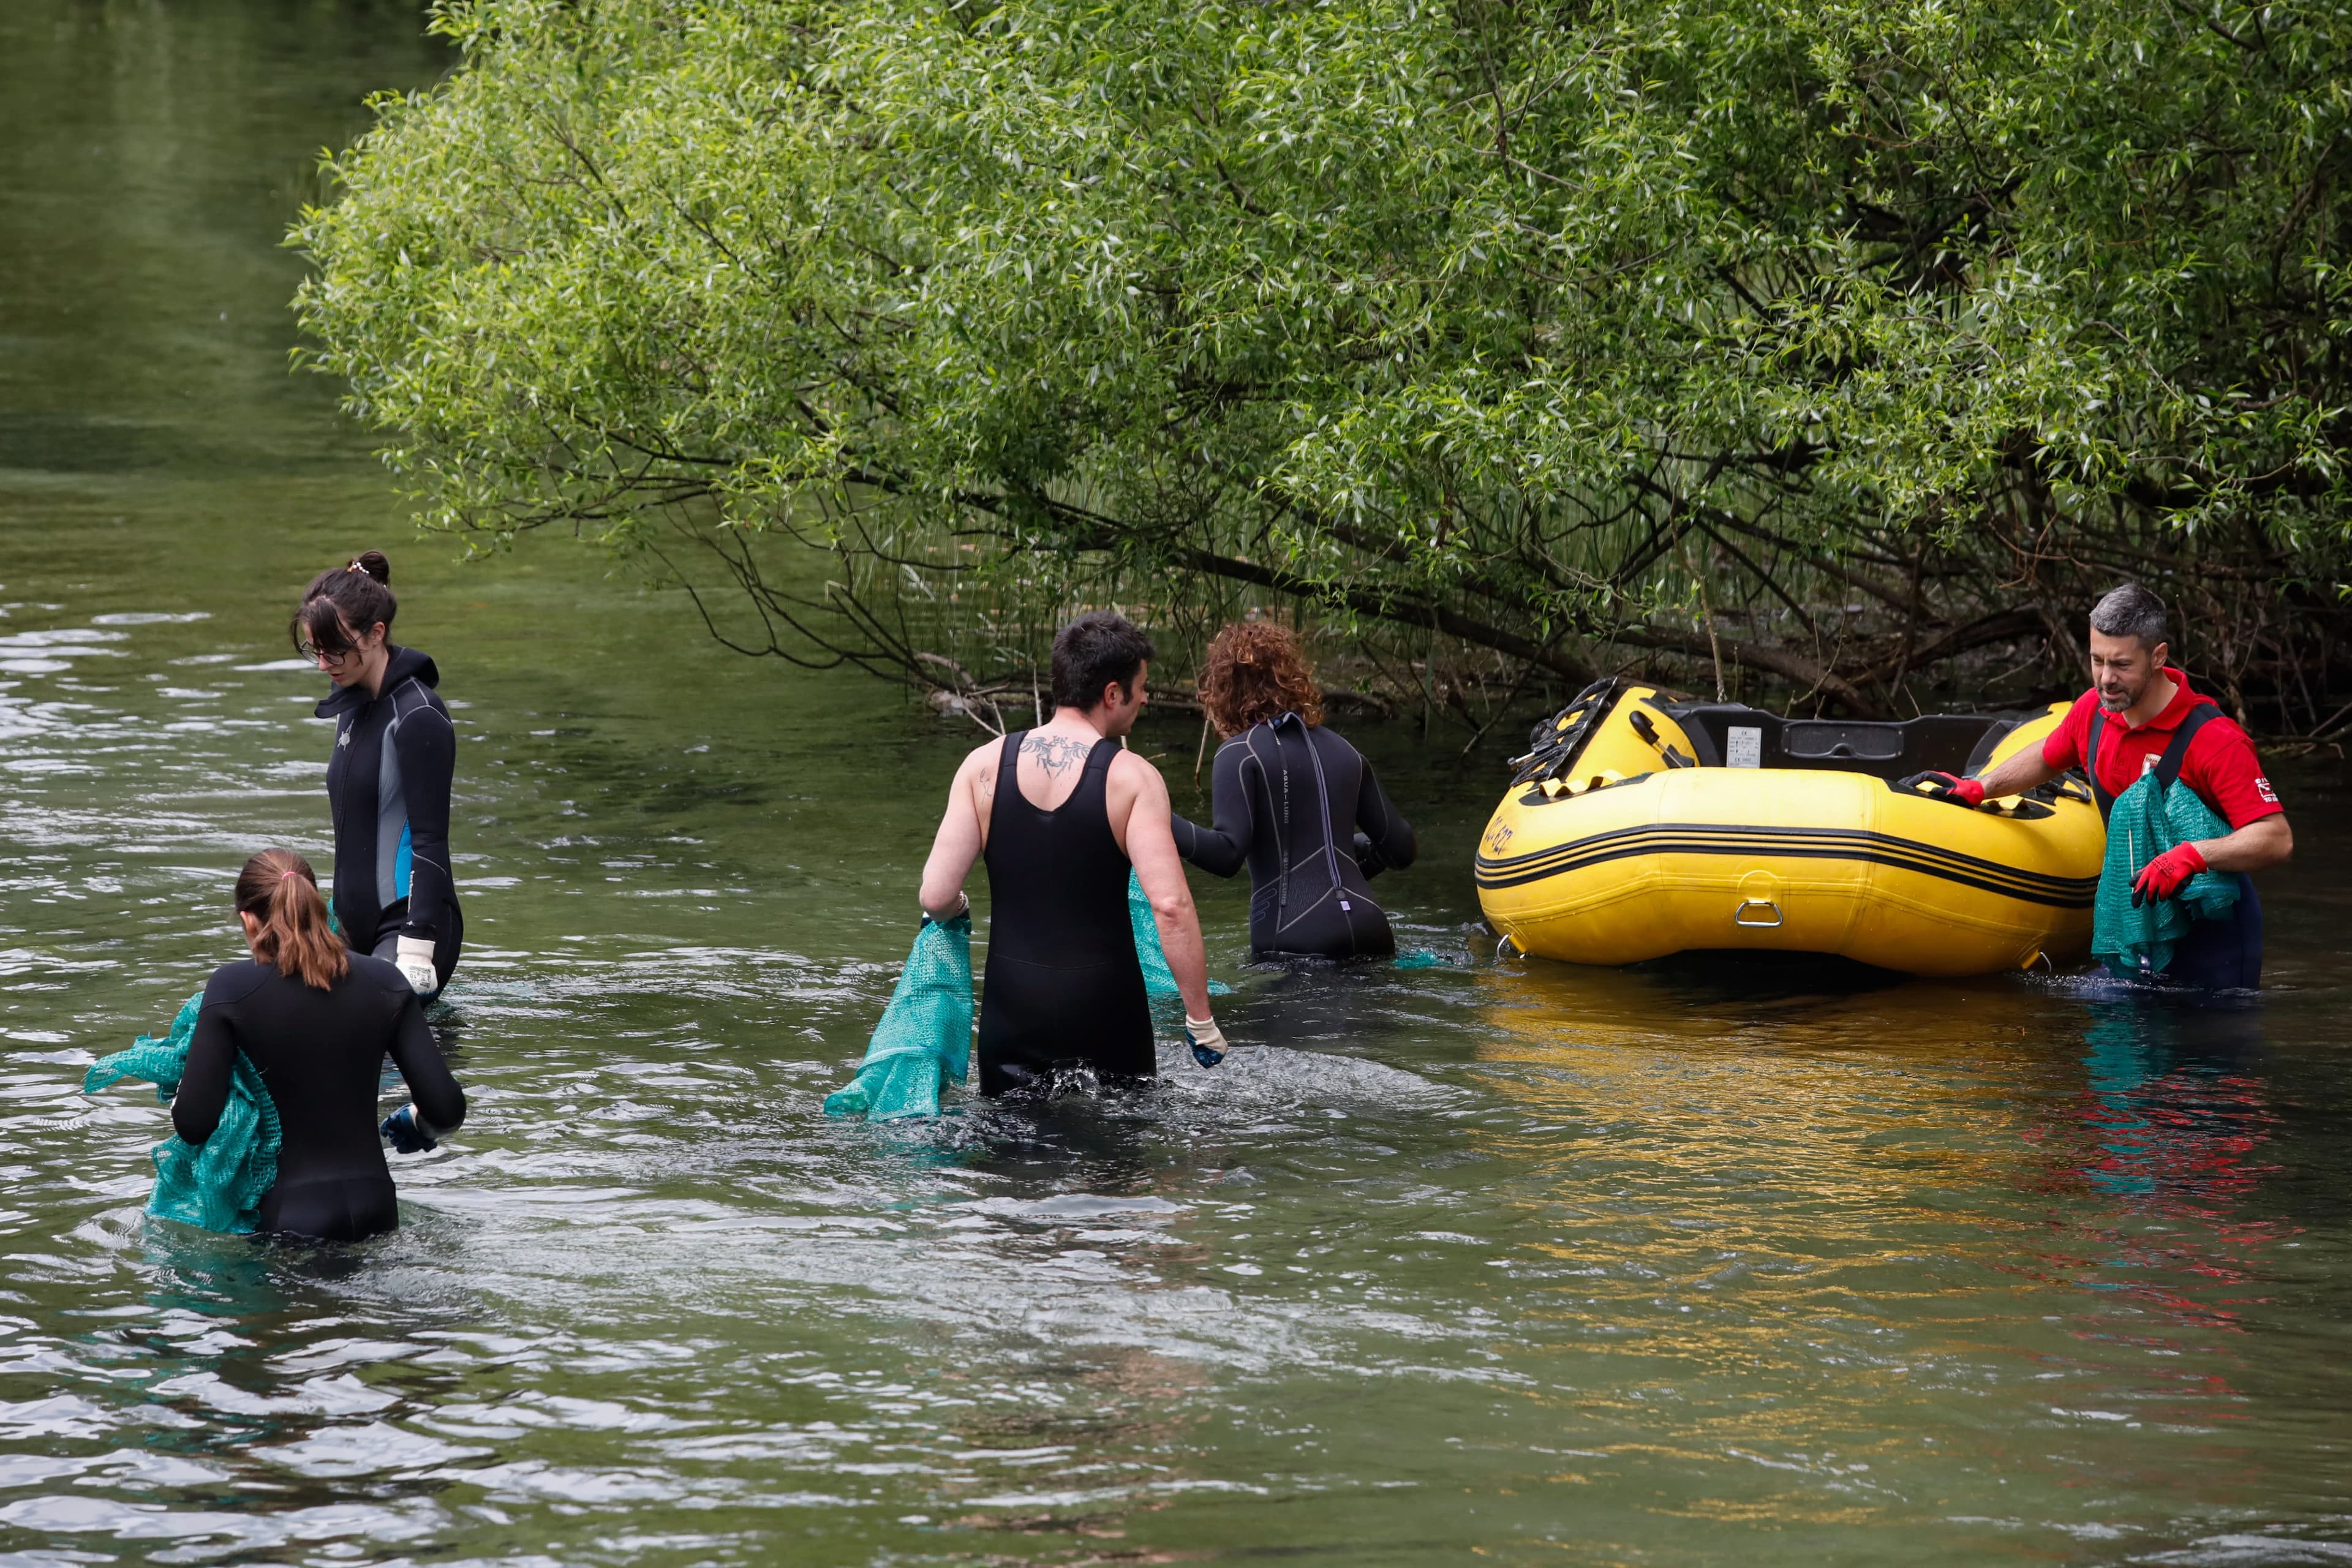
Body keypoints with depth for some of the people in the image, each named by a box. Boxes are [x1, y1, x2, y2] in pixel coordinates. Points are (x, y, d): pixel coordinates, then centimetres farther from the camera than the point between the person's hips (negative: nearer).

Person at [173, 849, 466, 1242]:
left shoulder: (232, 988, -4)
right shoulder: (383, 982, 5)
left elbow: (193, 1124, -9)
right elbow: (447, 1107, 2)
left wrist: (179, 1099, 14)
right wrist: (413, 1123, 24)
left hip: (288, 1215, -4)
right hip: (373, 1210, 4)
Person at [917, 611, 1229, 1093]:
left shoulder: (984, 767, -1)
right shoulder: (1132, 778, -9)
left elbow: (936, 898, -6)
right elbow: (1170, 906, -17)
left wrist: (956, 908, 19)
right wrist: (1201, 1020, -12)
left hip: (1012, 1005, 2)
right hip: (1105, 1011, -2)